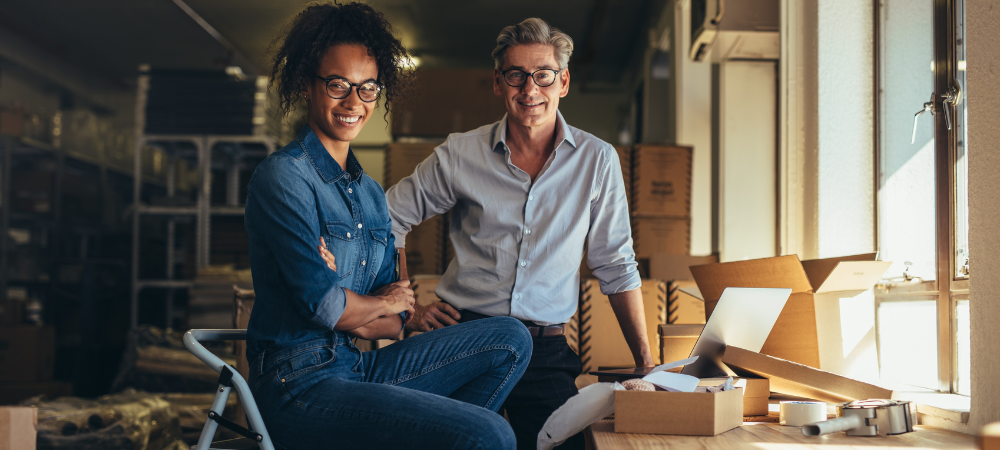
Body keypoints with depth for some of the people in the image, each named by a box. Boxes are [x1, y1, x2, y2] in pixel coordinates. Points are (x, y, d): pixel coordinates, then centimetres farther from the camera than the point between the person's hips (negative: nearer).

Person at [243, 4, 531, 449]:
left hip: (361, 368, 8)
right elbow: (320, 301, -18)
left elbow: (393, 322, 10)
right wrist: (383, 303, 1)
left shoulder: (370, 193, 14)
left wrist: (349, 316, -12)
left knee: (509, 339, 5)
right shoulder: (284, 175, -10)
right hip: (300, 385, -8)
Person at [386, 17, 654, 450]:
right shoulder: (460, 154, 2)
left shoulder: (597, 160, 3)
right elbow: (388, 219, 11)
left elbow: (616, 267, 8)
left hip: (546, 350, 1)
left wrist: (646, 362, 4)